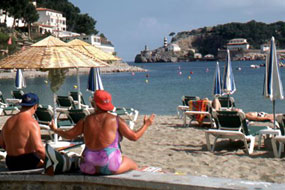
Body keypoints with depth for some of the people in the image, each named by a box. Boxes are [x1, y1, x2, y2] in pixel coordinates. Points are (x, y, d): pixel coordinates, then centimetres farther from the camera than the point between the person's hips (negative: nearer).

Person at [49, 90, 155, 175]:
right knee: (133, 165, 26)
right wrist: (146, 125, 15)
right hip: (110, 167, -2)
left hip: (90, 168, 3)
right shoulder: (116, 120, -4)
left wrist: (54, 130, 27)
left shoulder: (86, 121, 3)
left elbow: (69, 135, 8)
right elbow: (134, 137, -2)